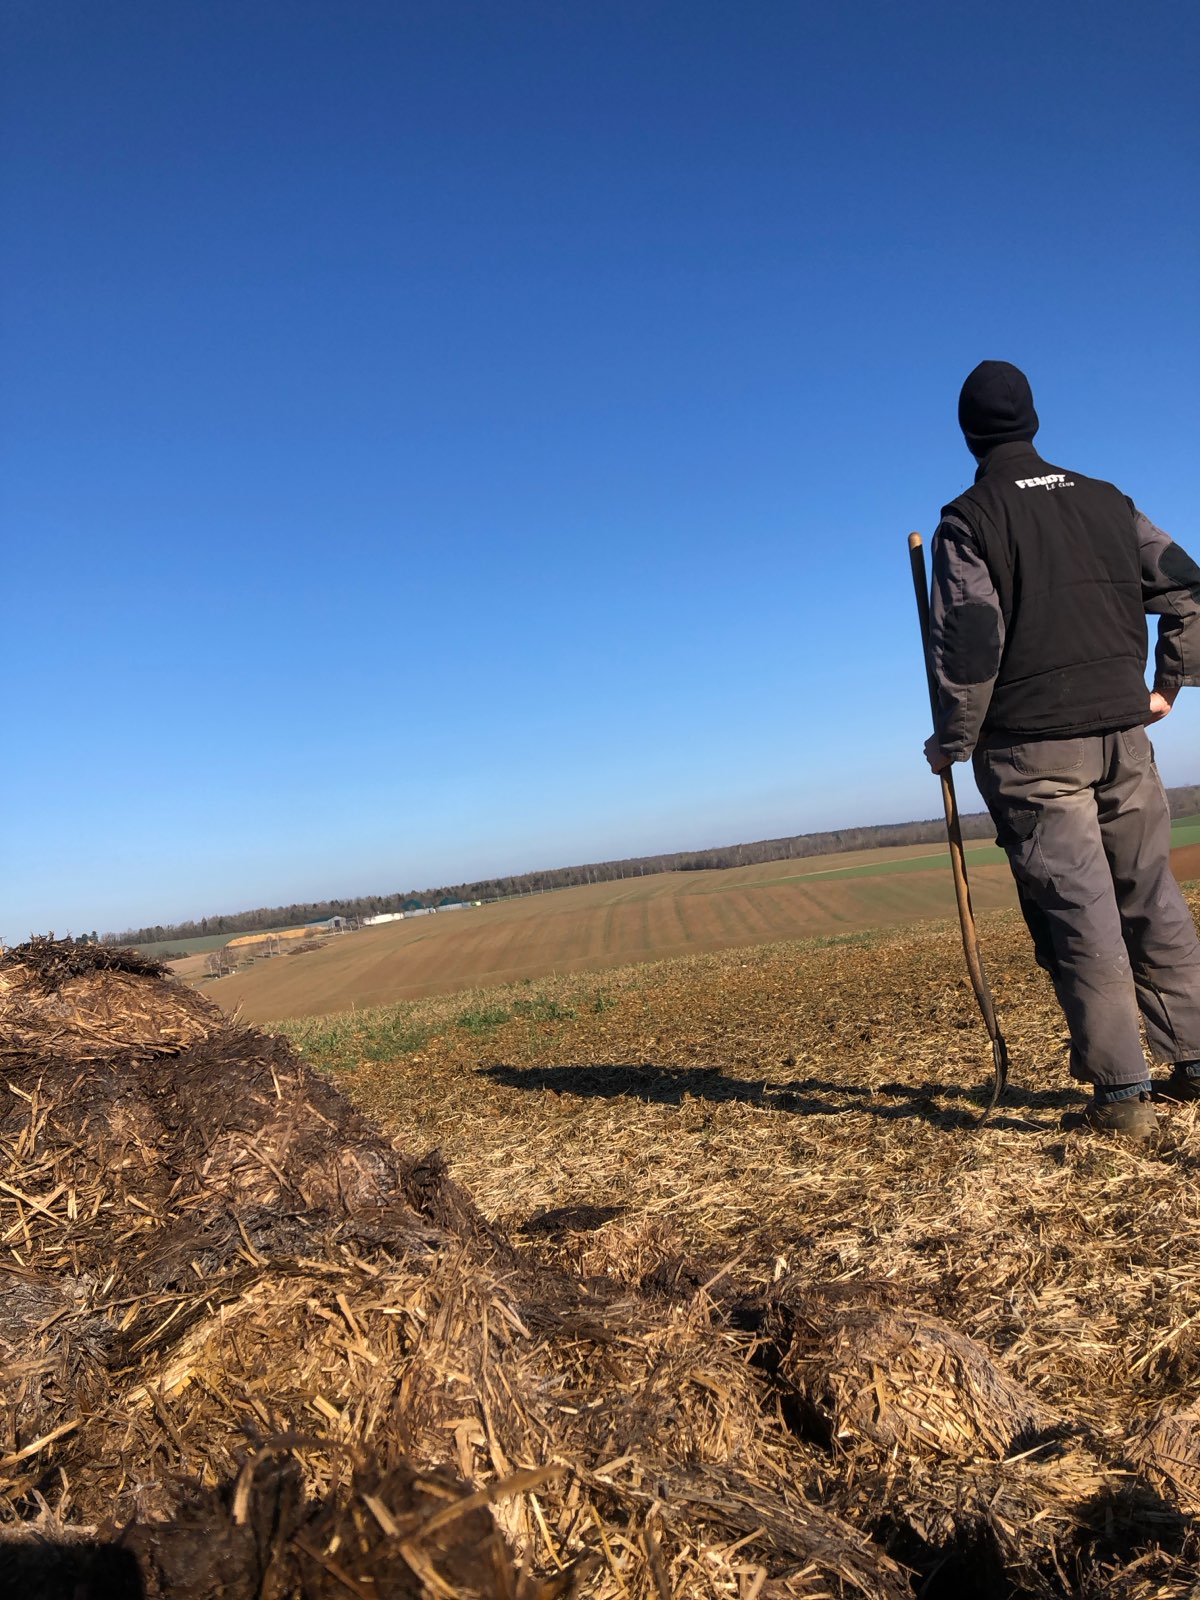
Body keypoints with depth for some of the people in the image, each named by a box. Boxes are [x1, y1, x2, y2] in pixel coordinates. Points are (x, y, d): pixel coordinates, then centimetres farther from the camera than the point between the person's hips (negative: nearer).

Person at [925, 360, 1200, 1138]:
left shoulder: (968, 520, -4)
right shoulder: (1105, 499, 13)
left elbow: (969, 643, -13)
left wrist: (950, 742, -3)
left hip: (1030, 746, -5)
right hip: (1121, 732, 5)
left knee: (1078, 912, -1)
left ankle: (1123, 1090, 2)